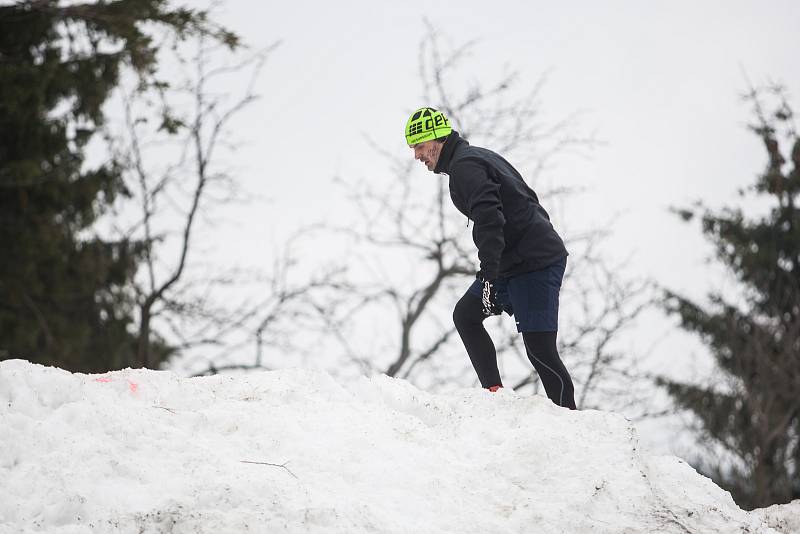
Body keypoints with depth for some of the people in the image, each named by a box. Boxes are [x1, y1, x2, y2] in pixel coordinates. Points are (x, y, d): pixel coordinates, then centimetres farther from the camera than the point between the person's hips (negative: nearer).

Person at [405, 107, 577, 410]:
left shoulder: (464, 166, -11)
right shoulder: (479, 157, 20)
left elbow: (488, 218, -25)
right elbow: (527, 201, 25)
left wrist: (488, 275, -29)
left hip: (533, 264, -11)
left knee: (539, 348, -12)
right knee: (466, 314, 13)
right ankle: (494, 392, 7)